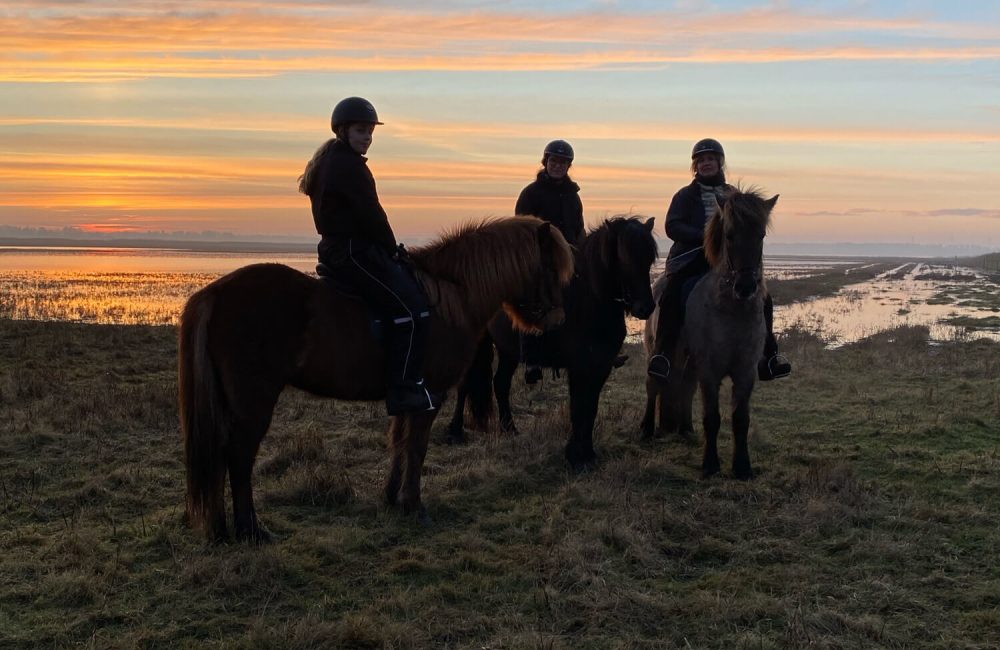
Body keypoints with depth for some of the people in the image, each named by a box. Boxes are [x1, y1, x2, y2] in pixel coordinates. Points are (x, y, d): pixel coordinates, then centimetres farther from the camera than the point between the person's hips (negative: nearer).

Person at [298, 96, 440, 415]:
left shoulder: (329, 161, 19)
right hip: (354, 251, -11)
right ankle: (402, 390, -18)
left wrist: (388, 249, 15)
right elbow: (370, 215, -16)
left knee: (412, 287, 19)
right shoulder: (348, 165, -15)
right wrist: (392, 249, -2)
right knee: (410, 309, -16)